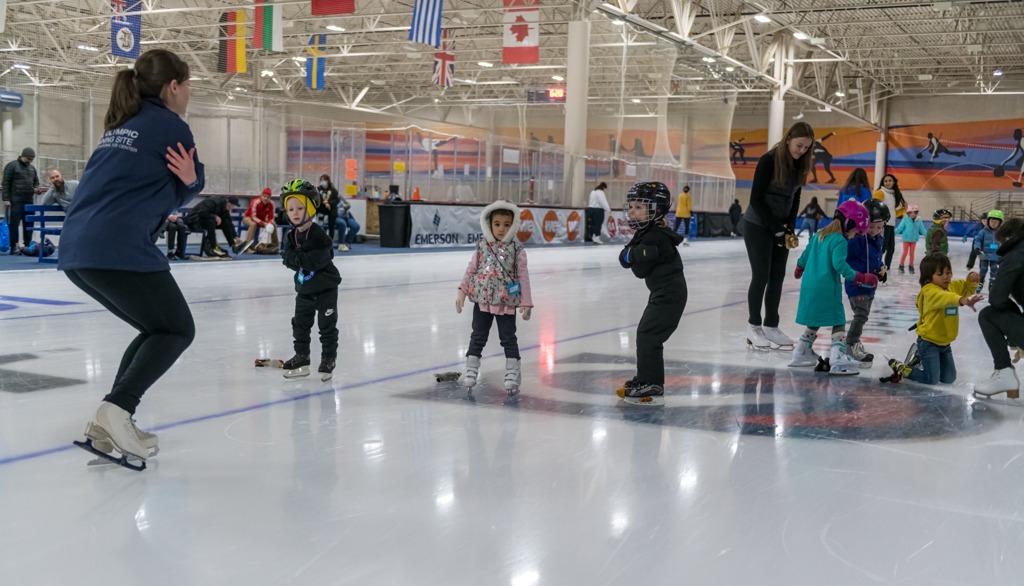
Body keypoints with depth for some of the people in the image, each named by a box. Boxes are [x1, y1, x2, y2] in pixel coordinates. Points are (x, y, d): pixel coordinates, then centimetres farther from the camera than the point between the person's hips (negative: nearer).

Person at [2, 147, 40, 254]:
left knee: (28, 224, 5)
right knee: (14, 223, -5)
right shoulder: (12, 166, -1)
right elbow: (6, 183, -5)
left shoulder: (32, 168, 18)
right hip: (16, 200, -6)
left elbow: (36, 181, 27)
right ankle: (14, 246, -3)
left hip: (29, 200, 6)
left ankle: (28, 245, 10)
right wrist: (6, 199, -12)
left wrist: (36, 189, 2)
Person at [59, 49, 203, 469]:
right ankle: (117, 409, -11)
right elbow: (188, 191, 6)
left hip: (77, 251, 8)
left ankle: (111, 423, 13)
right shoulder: (170, 126, -1)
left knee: (159, 329, 20)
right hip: (119, 251, -8)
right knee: (177, 330, 7)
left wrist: (183, 182, 5)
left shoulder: (119, 127, 22)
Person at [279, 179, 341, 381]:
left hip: (325, 288, -6)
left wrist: (297, 258, -22)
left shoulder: (318, 234, -19)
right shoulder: (290, 236, 2)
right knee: (300, 324, 11)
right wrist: (305, 259, -23)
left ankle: (328, 360, 15)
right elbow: (288, 259, -6)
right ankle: (301, 358, 23)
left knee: (327, 325, 3)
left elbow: (318, 260, -27)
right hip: (304, 289, 6)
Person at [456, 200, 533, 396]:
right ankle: (471, 369, 22)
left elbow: (523, 277, -4)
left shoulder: (517, 250, -6)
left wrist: (526, 302, -6)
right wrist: (462, 290, -2)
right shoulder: (482, 246, 1)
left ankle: (513, 372, 12)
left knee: (508, 338, 4)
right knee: (478, 336, 12)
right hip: (482, 300, 3)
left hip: (507, 302, -3)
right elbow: (471, 269, 5)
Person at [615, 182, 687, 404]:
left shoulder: (656, 238, -20)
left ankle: (651, 386, -11)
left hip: (669, 294, -11)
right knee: (645, 334, 16)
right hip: (662, 293, 11)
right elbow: (624, 259, 4)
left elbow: (640, 269, -21)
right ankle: (646, 378, 27)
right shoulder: (646, 233, 11)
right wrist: (633, 253, -14)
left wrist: (632, 254, -7)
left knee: (648, 336, -13)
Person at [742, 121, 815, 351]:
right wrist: (776, 228, -17)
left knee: (778, 276, 6)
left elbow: (795, 199, 9)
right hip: (758, 226, -6)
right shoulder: (768, 160, -18)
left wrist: (789, 227, -3)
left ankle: (771, 326, 14)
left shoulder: (799, 165, 1)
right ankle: (754, 327, 6)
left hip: (781, 226, 6)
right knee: (761, 276, -5)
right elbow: (756, 199, -18)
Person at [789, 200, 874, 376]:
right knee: (838, 322, -4)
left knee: (815, 321, 22)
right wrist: (860, 278, -25)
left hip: (809, 286, 8)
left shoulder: (819, 235, 12)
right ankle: (837, 359, -13)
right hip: (827, 289, -8)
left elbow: (806, 254, 21)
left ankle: (802, 353, 30)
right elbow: (839, 264, -25)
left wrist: (799, 270, 38)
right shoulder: (840, 241, -13)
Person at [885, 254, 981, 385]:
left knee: (949, 378, 16)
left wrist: (971, 280, -4)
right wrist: (962, 300, -62)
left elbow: (967, 288, 20)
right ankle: (901, 368, 12)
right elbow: (944, 298, -44)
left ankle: (919, 358, 33)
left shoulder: (953, 286, 4)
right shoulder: (930, 291, -24)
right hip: (929, 342, -8)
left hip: (944, 343, 8)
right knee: (931, 379, -10)